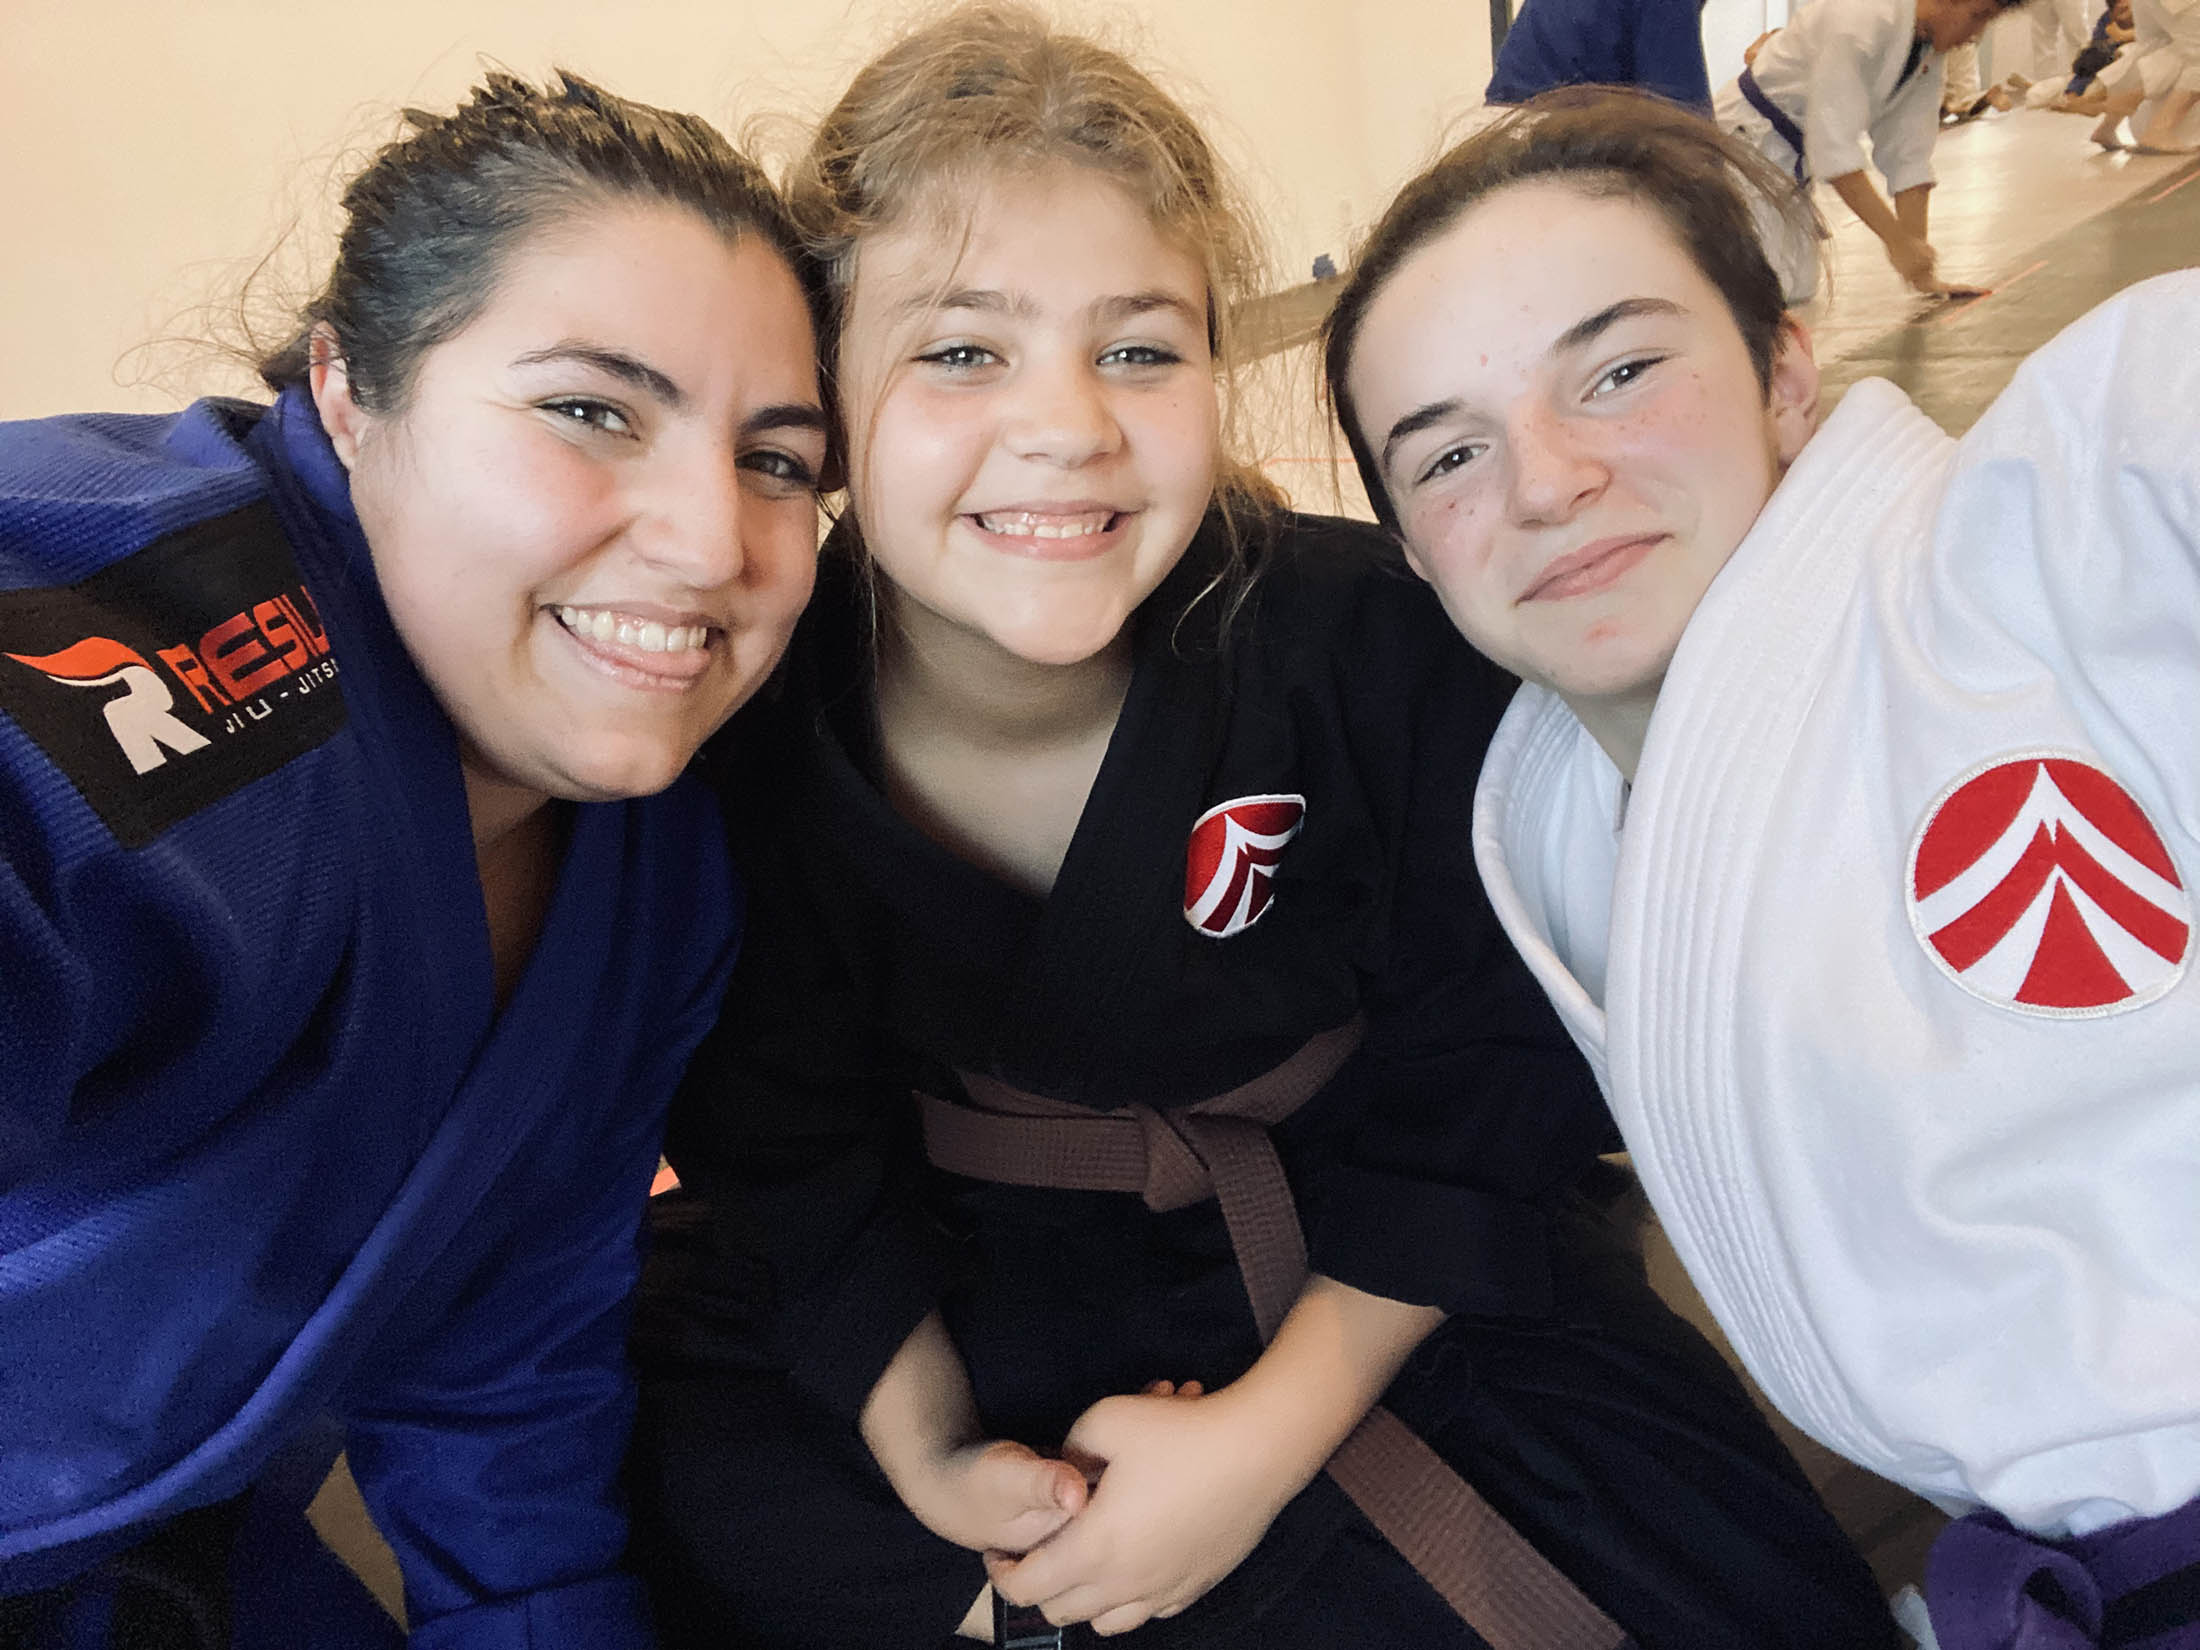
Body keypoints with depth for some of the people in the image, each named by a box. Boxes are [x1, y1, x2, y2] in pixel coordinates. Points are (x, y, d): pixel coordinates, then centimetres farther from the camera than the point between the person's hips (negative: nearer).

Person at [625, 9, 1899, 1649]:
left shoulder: (1368, 645, -23)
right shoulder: (741, 730, -18)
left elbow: (1480, 1078, -12)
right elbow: (783, 1143, -5)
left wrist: (1273, 1427, -17)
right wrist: (929, 1451, -12)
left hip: (1361, 1276, -1)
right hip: (944, 1291, 2)